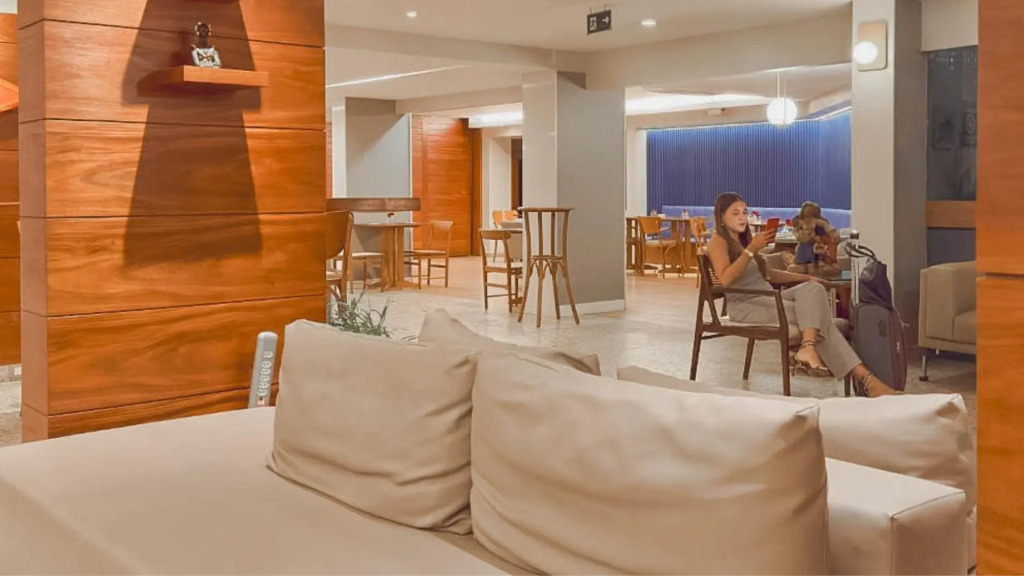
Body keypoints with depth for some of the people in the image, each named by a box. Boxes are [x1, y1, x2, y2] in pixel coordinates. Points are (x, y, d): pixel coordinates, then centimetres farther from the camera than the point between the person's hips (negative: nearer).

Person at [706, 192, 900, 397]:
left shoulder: (743, 239, 25)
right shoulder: (718, 241, -1)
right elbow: (725, 279, -19)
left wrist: (804, 277, 19)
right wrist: (751, 249, -18)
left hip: (768, 298, 8)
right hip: (745, 304, -8)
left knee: (813, 288, -25)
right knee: (814, 313, -26)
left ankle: (808, 349, -50)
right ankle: (862, 376, -36)